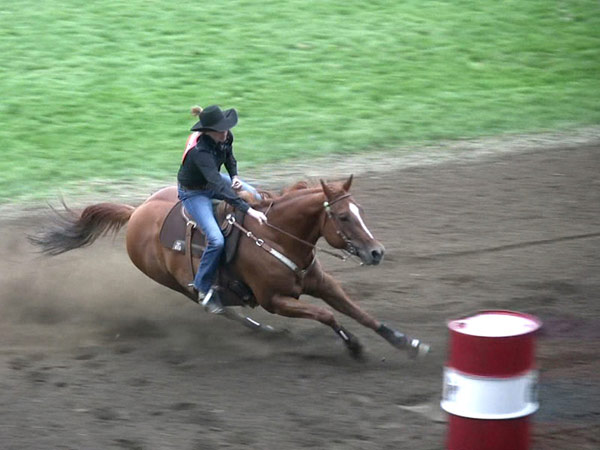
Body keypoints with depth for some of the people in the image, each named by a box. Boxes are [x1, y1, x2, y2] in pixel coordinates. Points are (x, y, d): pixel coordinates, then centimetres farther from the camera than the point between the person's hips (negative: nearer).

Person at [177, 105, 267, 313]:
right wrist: (248, 210, -48)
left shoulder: (226, 137, -15)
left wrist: (235, 176, -7)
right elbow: (219, 186, -45)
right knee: (216, 240, -22)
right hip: (194, 192, -8)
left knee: (257, 198, 5)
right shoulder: (200, 151, -39)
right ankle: (203, 288, -2)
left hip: (213, 180, 8)